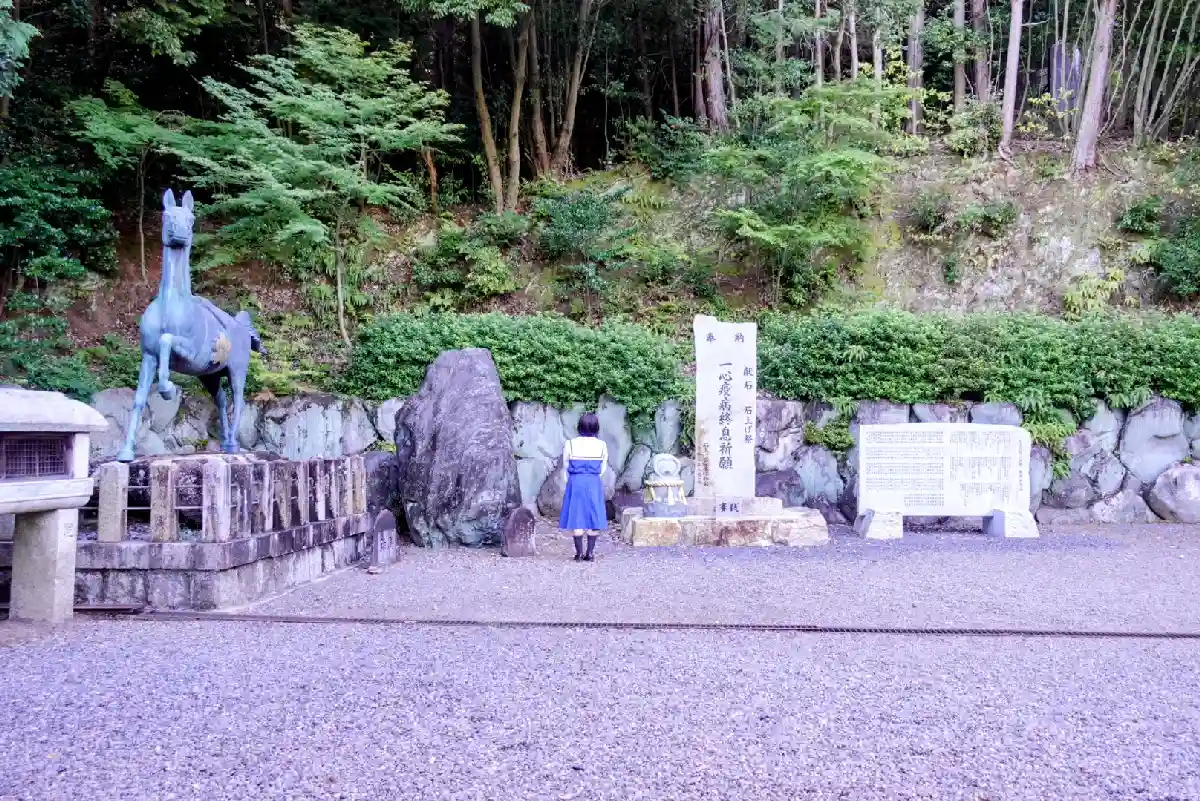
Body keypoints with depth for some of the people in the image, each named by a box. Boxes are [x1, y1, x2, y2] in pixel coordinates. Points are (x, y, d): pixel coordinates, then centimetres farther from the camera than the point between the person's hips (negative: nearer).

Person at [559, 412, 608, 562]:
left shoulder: (570, 444, -7)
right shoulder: (602, 445, -3)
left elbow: (565, 466, 1)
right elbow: (603, 469, 5)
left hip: (576, 483, -1)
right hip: (594, 484, 1)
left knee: (576, 517, 4)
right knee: (593, 517, 7)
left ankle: (579, 553, 6)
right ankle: (590, 552, 8)